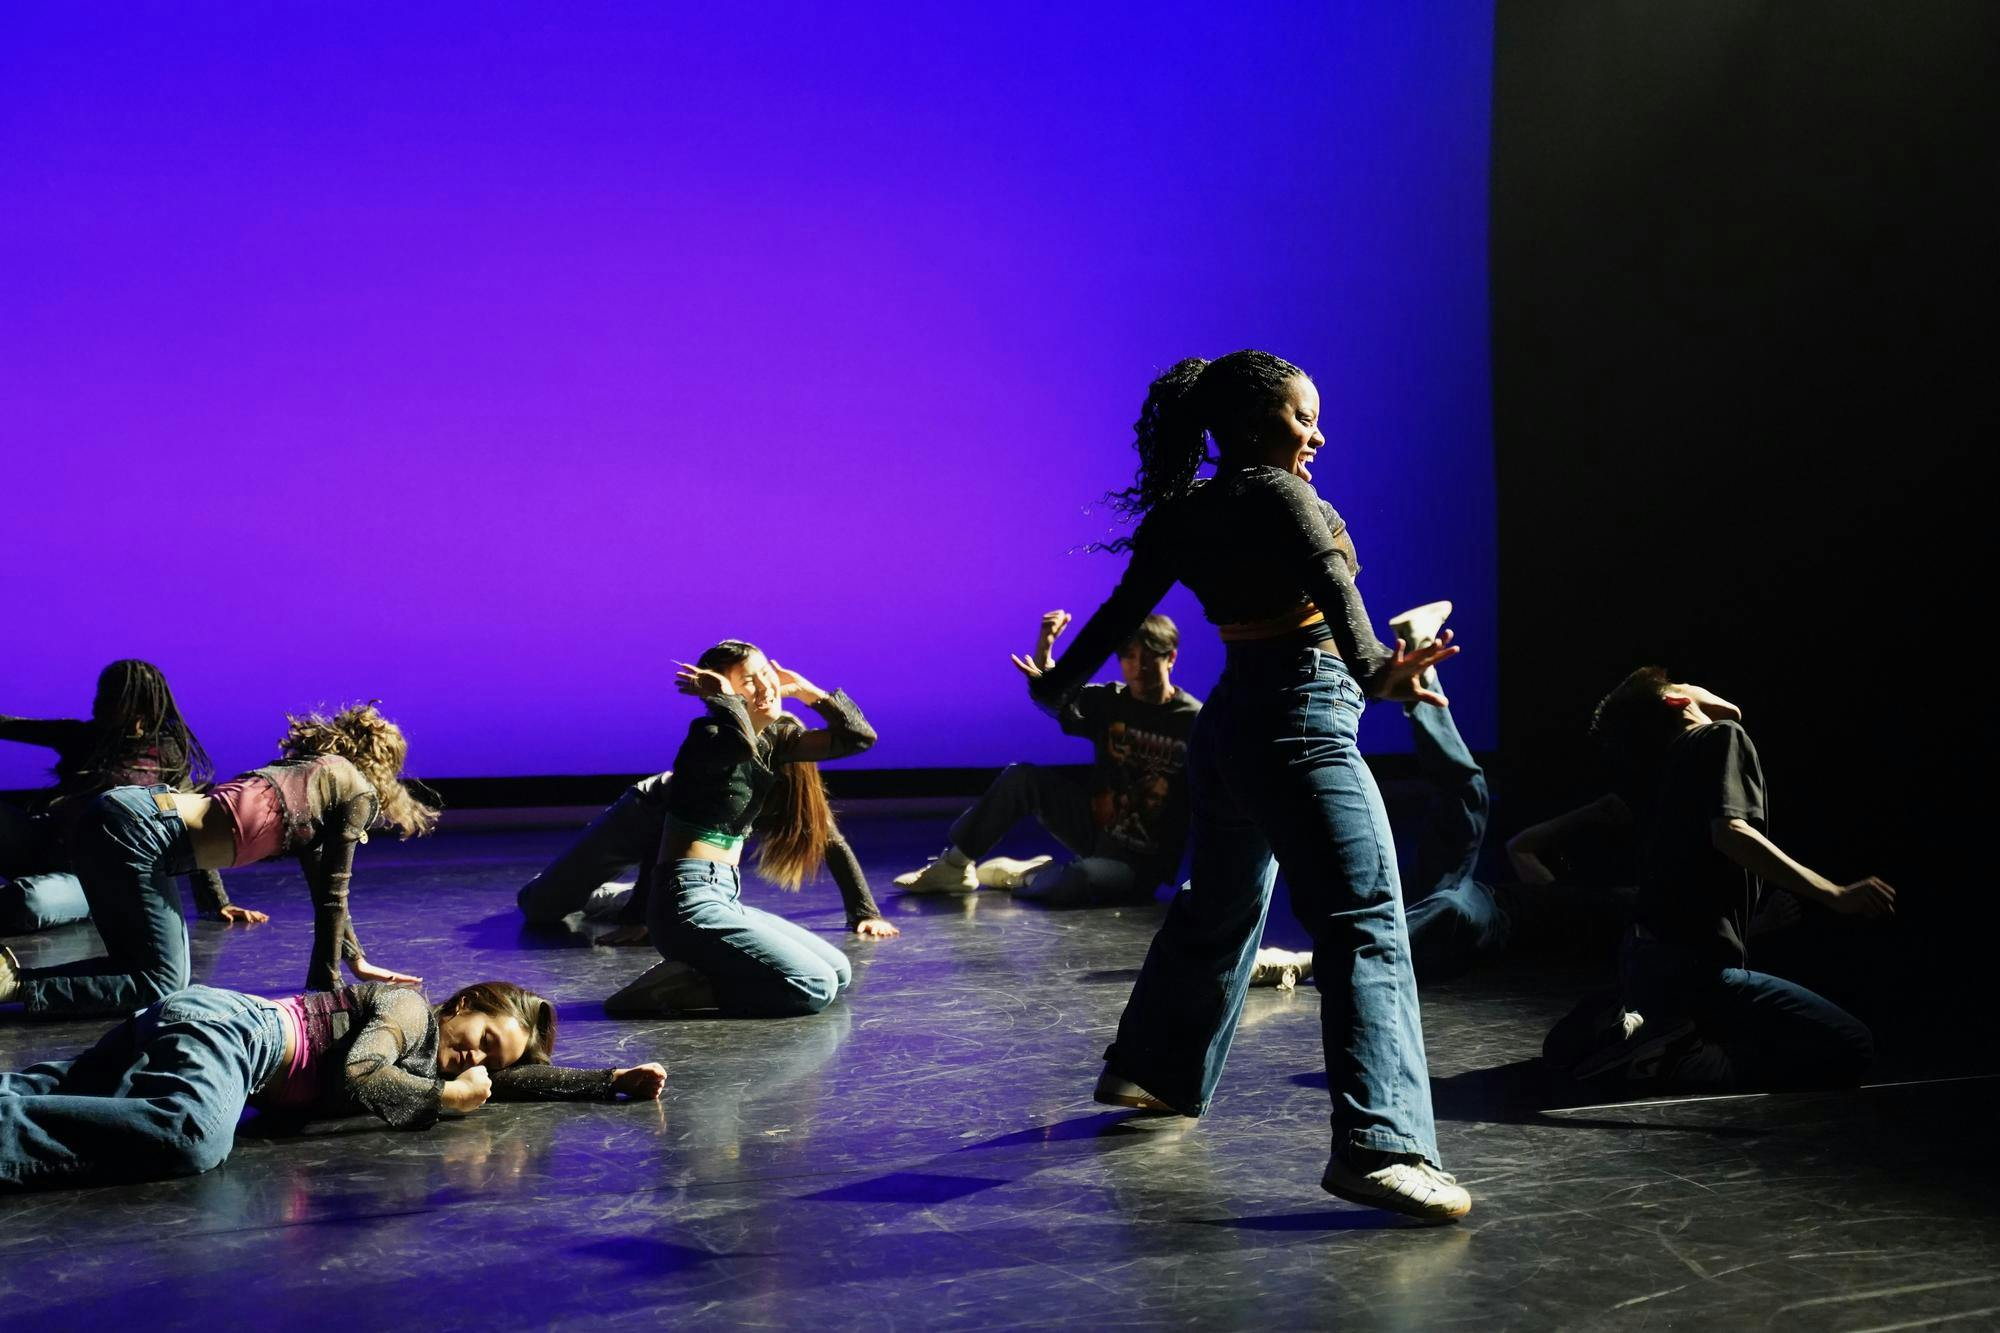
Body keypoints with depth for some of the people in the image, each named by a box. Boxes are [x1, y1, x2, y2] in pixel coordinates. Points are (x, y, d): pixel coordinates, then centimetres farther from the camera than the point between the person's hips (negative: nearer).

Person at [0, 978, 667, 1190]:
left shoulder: (433, 1056, 21)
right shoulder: (410, 1009, -4)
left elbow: (512, 1077, 27)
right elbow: (359, 1075, -21)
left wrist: (613, 1080, 25)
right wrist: (444, 1098, -9)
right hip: (227, 1025, -11)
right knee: (191, 1136, -40)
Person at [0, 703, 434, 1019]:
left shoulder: (312, 772, 28)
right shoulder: (358, 790, 3)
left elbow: (325, 890, 35)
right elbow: (332, 897, 5)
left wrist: (358, 963, 38)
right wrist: (324, 988, 13)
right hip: (138, 830, -9)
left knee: (145, 970, 17)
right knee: (160, 987, -1)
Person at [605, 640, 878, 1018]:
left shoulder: (774, 739, 10)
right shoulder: (708, 736, -13)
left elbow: (859, 735, 8)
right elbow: (742, 745, -39)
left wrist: (803, 689, 6)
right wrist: (722, 697, -21)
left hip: (725, 898, 9)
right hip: (690, 902, -9)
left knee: (838, 972, 10)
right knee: (815, 988, -15)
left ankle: (693, 975, 4)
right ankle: (676, 988, -9)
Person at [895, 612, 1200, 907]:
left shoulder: (1194, 721, -13)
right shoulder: (1108, 702, 0)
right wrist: (1044, 648, -37)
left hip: (1141, 862, -5)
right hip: (1095, 827, 5)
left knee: (1078, 879, -36)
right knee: (1021, 777, -14)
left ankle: (1024, 876, -2)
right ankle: (955, 866, 0)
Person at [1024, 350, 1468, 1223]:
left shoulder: (1181, 514, 10)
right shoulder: (1278, 494, -9)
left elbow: (1122, 611, 12)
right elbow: (1331, 583, -26)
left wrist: (1059, 685, 26)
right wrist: (1373, 672, -40)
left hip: (1231, 723, 9)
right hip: (1301, 719, -8)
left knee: (1220, 906, 25)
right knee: (1365, 923, -14)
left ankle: (1152, 1071, 40)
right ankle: (1376, 1144, -24)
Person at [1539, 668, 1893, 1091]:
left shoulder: (1655, 768, 15)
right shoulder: (1722, 736, -6)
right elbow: (1730, 833, -23)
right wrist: (1835, 895, -28)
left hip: (1643, 960, 9)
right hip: (1695, 971, -9)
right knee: (1852, 1048, -5)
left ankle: (1611, 1032, 11)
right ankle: (1683, 1066, -15)